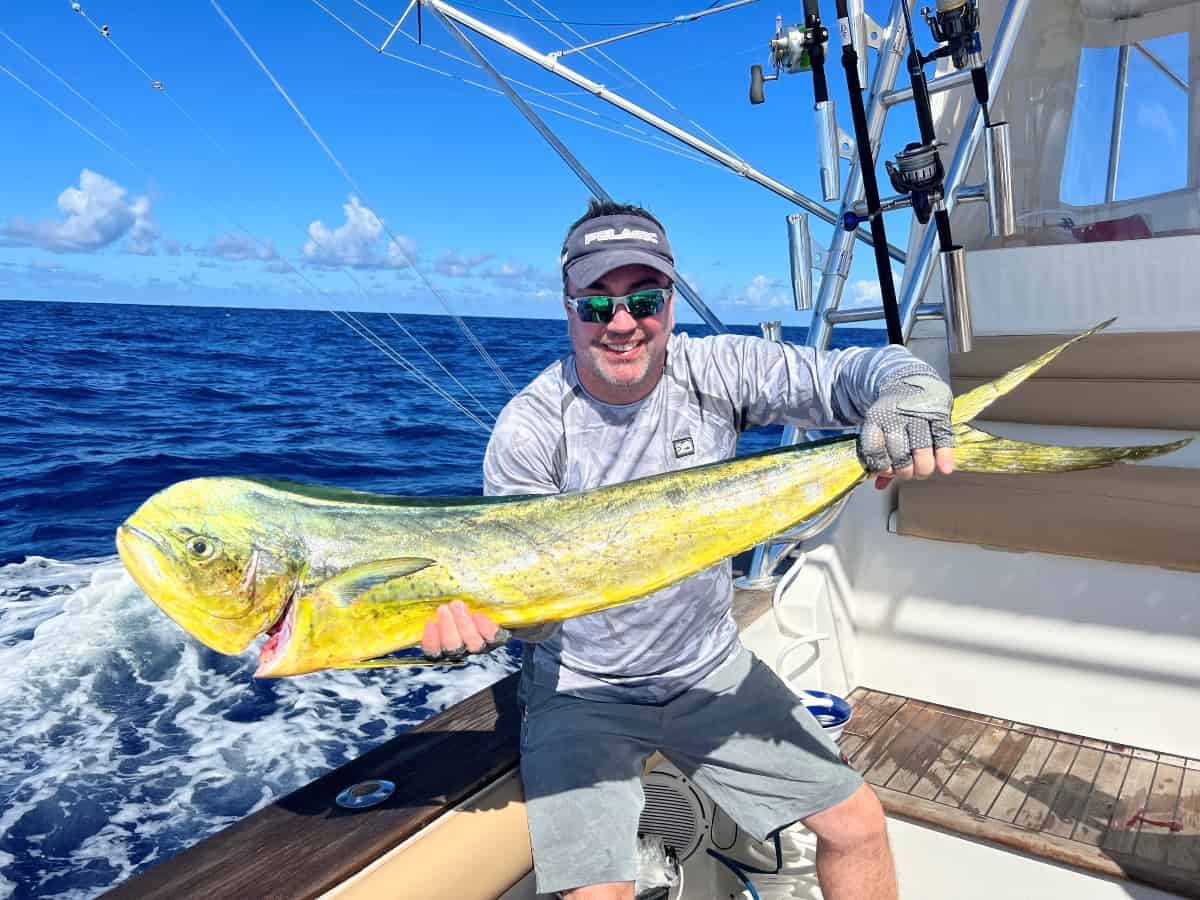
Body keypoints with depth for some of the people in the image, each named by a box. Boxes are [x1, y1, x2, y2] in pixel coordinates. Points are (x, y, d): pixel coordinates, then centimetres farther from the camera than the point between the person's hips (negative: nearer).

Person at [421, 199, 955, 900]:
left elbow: (856, 372, -16)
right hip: (582, 691, -3)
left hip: (711, 667, 3)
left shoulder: (717, 372, -11)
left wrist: (912, 385, -39)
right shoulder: (531, 429, -18)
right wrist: (470, 609, -41)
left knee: (858, 823, 7)